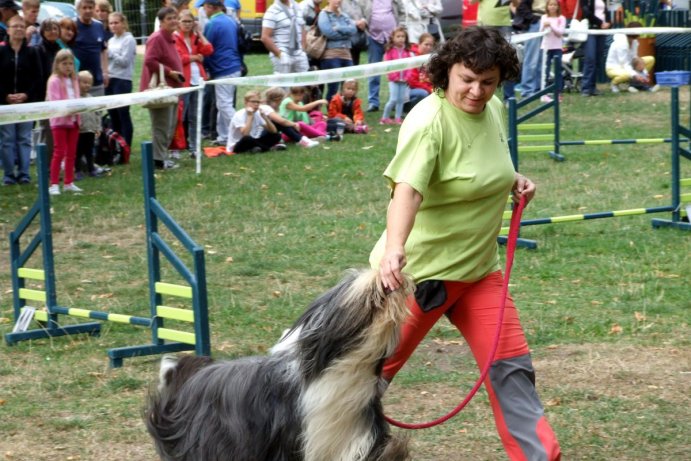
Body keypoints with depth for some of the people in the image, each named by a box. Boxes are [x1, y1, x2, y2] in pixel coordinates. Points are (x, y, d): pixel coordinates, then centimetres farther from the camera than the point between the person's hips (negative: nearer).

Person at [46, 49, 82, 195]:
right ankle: (54, 184, -5)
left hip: (73, 119, 7)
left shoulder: (73, 81, 14)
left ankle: (69, 182, 18)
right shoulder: (54, 81, -9)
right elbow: (54, 102, -17)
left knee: (71, 153, 10)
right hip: (59, 120, -7)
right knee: (59, 152, -7)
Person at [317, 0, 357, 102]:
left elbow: (353, 29, 2)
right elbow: (328, 32, -14)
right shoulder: (324, 15, 0)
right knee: (333, 89, -7)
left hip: (346, 54, 6)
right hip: (331, 55, -6)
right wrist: (346, 33, -2)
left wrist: (338, 28, -12)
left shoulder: (344, 15, 18)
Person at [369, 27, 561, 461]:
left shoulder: (494, 111, 2)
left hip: (479, 269, 7)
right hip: (420, 269, -7)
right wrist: (394, 248, -52)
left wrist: (513, 180, 3)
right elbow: (407, 189, -37)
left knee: (511, 364, 2)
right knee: (377, 366, 4)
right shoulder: (430, 121, -22)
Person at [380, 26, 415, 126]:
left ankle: (398, 118, 16)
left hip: (404, 80, 4)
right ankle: (384, 118, 2)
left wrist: (407, 77, -5)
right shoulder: (390, 51, -3)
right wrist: (394, 76, -11)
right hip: (394, 80, -4)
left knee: (401, 99, 6)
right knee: (393, 99, -10)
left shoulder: (407, 52, 7)